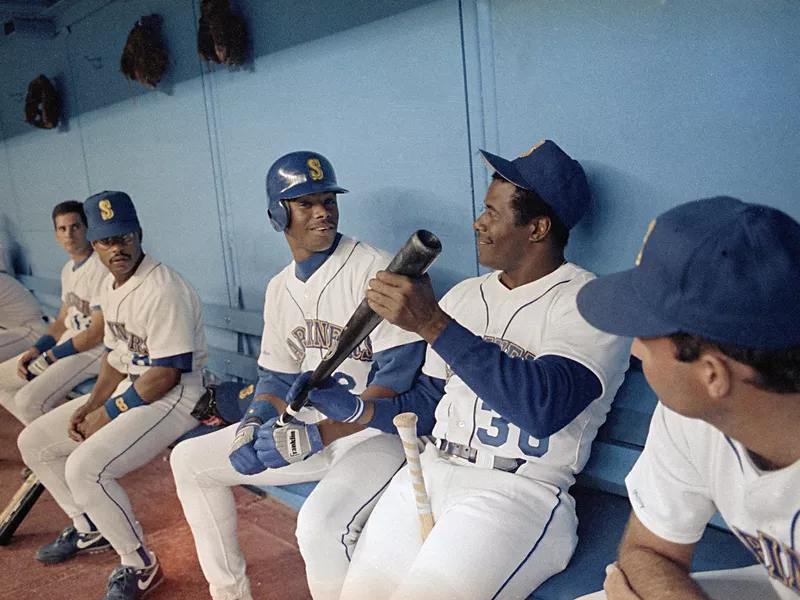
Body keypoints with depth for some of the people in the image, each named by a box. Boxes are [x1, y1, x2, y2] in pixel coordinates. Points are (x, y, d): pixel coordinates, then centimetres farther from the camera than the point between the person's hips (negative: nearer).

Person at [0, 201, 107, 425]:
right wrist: (35, 350, 2)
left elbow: (97, 333, -21)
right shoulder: (68, 269, 11)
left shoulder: (100, 269, -19)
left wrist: (50, 357, -13)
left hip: (93, 349, -10)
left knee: (29, 400, -24)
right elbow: (63, 320, 18)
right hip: (67, 343, 10)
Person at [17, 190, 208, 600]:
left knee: (84, 467, -26)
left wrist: (108, 414, -15)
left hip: (174, 396, -10)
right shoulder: (110, 286, 7)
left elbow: (166, 373, -24)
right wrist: (90, 405, 0)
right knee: (35, 442, 12)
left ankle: (139, 567, -4)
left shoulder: (162, 289, -23)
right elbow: (116, 354, 14)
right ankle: (89, 530, 30)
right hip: (128, 385, 10)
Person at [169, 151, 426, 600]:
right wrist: (254, 423, -10)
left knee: (321, 526, -36)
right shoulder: (280, 289, 8)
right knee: (190, 460, 10)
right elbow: (278, 377, 12)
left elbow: (397, 378, -21)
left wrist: (316, 436, -28)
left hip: (377, 430, -8)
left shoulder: (375, 271, -16)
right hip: (308, 428, 8)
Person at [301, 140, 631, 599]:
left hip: (520, 490, -5)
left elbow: (544, 409, -25)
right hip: (430, 472, 6)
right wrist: (354, 409, 2)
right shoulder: (465, 295, 14)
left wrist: (432, 324, -28)